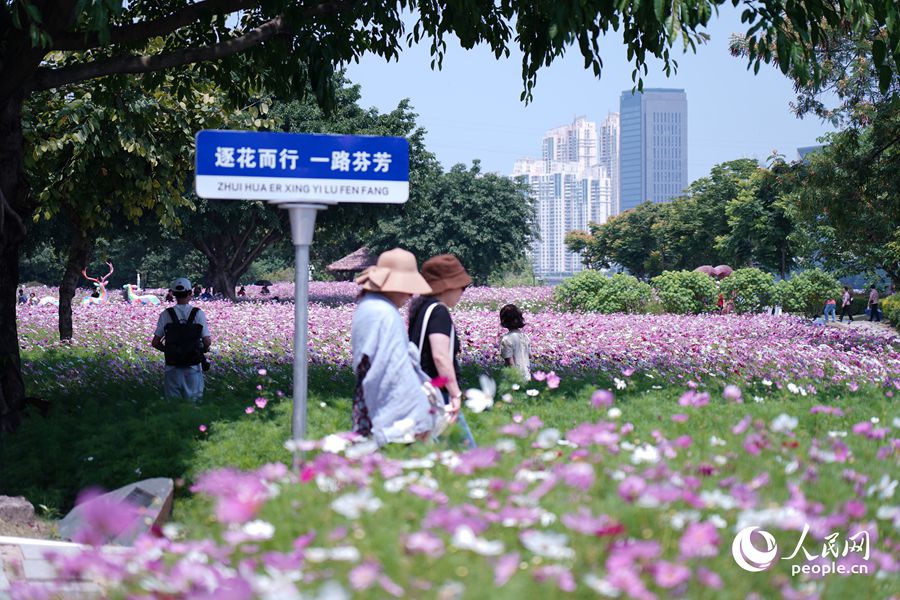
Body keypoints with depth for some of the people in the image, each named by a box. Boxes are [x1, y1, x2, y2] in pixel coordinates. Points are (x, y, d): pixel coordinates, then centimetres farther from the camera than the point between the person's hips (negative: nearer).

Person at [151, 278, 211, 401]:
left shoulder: (166, 315, -2)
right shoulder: (198, 314, -5)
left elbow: (155, 343, -2)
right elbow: (207, 341, -7)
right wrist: (204, 349, 15)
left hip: (173, 367, 1)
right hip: (193, 367, -1)